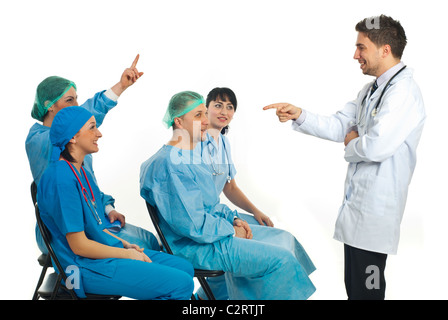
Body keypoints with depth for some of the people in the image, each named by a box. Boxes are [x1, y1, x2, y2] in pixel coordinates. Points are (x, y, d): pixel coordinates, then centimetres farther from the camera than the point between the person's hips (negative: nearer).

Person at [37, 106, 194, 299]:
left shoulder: (80, 172, 11)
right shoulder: (61, 179, -21)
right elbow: (79, 245, -20)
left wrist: (125, 245, 4)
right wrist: (128, 255, -11)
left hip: (106, 250, 10)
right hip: (87, 267, -10)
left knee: (185, 268, 7)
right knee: (181, 284, -16)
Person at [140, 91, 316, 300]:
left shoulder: (190, 156, 11)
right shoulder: (170, 165, -23)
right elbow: (194, 225, -25)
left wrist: (233, 218, 5)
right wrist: (231, 231, -13)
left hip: (217, 230, 11)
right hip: (197, 248, -11)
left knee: (284, 239, 10)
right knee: (281, 259, -16)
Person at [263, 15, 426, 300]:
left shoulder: (403, 92, -17)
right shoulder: (371, 90, 14)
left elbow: (376, 147, -27)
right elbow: (338, 126, 10)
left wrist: (352, 143, -6)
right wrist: (299, 115, -4)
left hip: (375, 209, -9)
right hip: (358, 202, 10)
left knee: (366, 288, 3)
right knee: (354, 285, 21)